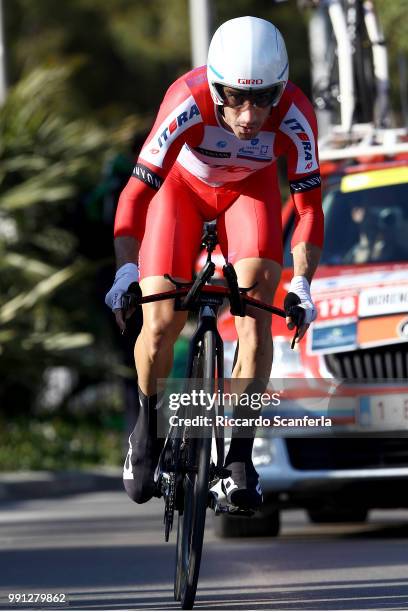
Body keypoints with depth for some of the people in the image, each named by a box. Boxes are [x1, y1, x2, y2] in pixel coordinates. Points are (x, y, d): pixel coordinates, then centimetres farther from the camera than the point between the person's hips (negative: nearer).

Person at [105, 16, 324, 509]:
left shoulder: (294, 116, -33)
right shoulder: (187, 103, -38)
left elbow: (309, 205, -26)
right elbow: (137, 191, -35)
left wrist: (301, 283, -37)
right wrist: (125, 270, -46)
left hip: (249, 189, 1)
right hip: (182, 185, -1)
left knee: (255, 311, -21)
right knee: (160, 323, -14)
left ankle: (240, 455, -12)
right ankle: (148, 425, 15)